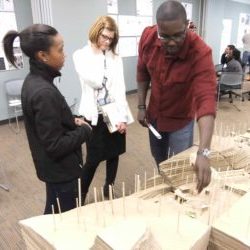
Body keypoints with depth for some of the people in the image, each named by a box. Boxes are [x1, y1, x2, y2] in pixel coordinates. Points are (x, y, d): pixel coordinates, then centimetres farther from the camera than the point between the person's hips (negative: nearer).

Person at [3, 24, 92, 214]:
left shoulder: (34, 80, 0)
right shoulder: (44, 93, -29)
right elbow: (55, 146, -26)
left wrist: (72, 121, -1)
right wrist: (85, 131, -13)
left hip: (53, 167, 9)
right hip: (61, 169, -9)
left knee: (54, 216, 28)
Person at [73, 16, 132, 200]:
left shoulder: (116, 58, 4)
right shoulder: (81, 55, -3)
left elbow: (120, 87, -4)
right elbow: (94, 81, -18)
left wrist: (123, 116, -11)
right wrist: (99, 54, -5)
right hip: (95, 115, -3)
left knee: (113, 154, 13)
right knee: (93, 159, 3)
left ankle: (109, 191, 35)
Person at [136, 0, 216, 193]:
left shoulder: (200, 52, -33)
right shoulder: (148, 37, -19)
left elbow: (206, 100, -42)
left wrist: (203, 152, -51)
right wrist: (141, 106, -3)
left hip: (181, 119, -4)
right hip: (155, 114, 4)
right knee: (159, 158, 25)